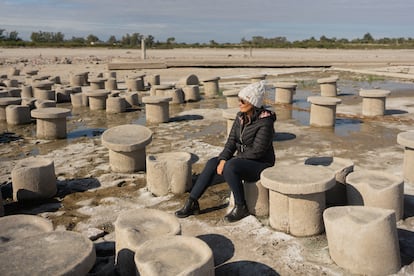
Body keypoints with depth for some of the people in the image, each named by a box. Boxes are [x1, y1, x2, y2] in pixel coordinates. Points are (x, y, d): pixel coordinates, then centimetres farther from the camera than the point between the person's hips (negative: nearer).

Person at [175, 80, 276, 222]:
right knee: (212, 163, -12)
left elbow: (257, 151, -23)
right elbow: (231, 141, 1)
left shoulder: (265, 123, -21)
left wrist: (228, 161, -19)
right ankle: (192, 203, -8)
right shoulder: (241, 116, 2)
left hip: (261, 165, -7)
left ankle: (241, 207, -14)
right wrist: (223, 159, -16)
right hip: (243, 161, 7)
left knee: (230, 167, -32)